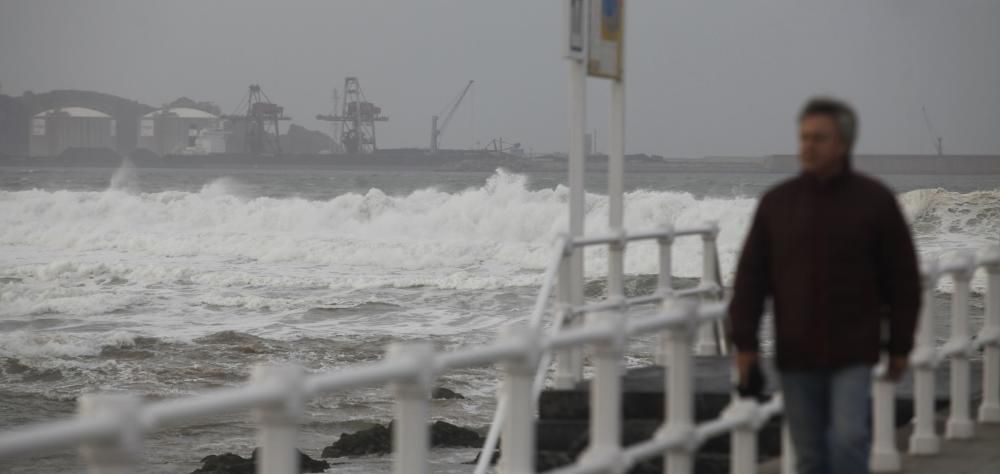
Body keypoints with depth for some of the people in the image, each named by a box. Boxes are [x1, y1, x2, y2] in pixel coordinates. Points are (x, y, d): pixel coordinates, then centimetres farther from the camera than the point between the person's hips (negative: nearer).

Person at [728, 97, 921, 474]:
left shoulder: (875, 200, -2)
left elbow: (903, 277, 2)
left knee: (848, 440, -15)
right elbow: (750, 276, 5)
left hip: (853, 354, -2)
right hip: (795, 356, 3)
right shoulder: (777, 202, 3)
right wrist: (744, 342, 0)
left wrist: (900, 345, 1)